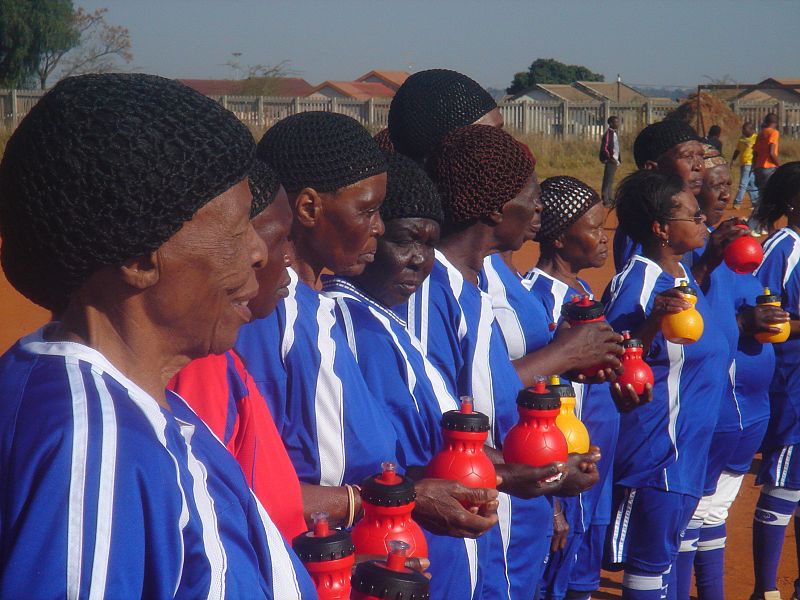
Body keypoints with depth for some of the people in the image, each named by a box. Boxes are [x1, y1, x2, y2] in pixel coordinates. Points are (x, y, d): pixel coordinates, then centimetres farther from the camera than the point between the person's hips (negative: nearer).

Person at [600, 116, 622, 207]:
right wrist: (610, 158, -21)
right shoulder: (608, 133, -14)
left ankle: (610, 200, 22)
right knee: (607, 181, -7)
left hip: (615, 160, 10)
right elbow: (604, 148, -20)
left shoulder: (615, 133, 14)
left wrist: (618, 159, 15)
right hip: (610, 161, -10)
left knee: (611, 181, 15)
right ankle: (606, 201, -5)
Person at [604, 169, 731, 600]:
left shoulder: (682, 273, 9)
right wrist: (652, 322, -35)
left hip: (687, 448, 9)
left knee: (668, 550, 19)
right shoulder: (634, 284, -20)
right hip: (654, 453, -9)